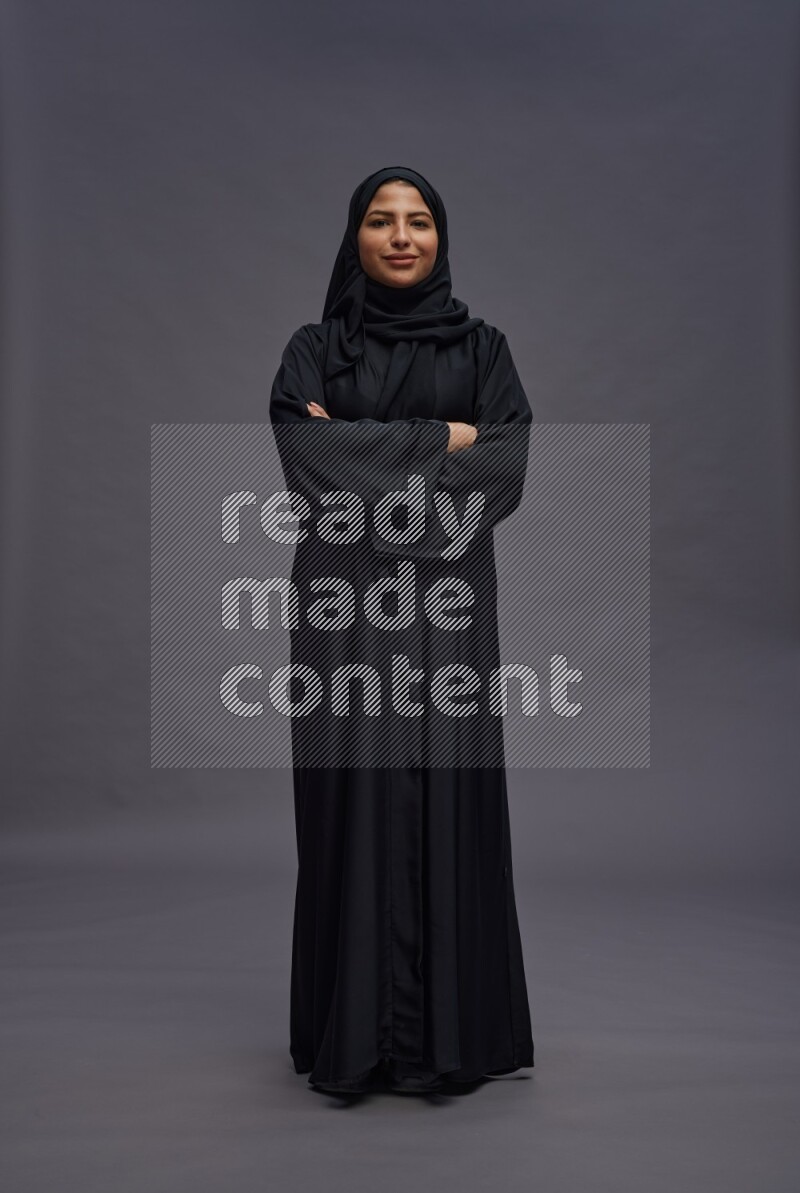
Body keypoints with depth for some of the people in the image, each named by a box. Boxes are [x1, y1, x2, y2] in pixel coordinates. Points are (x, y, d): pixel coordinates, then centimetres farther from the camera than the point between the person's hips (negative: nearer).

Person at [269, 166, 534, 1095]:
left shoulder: (482, 347, 10)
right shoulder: (313, 348, 7)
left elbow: (506, 471, -4)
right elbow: (310, 461, -11)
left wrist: (369, 454, -10)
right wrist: (442, 441, -8)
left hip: (447, 602, 1)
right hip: (346, 604, 0)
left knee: (446, 795, 0)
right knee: (353, 794, -2)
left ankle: (447, 1027, 12)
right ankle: (352, 1032, 10)